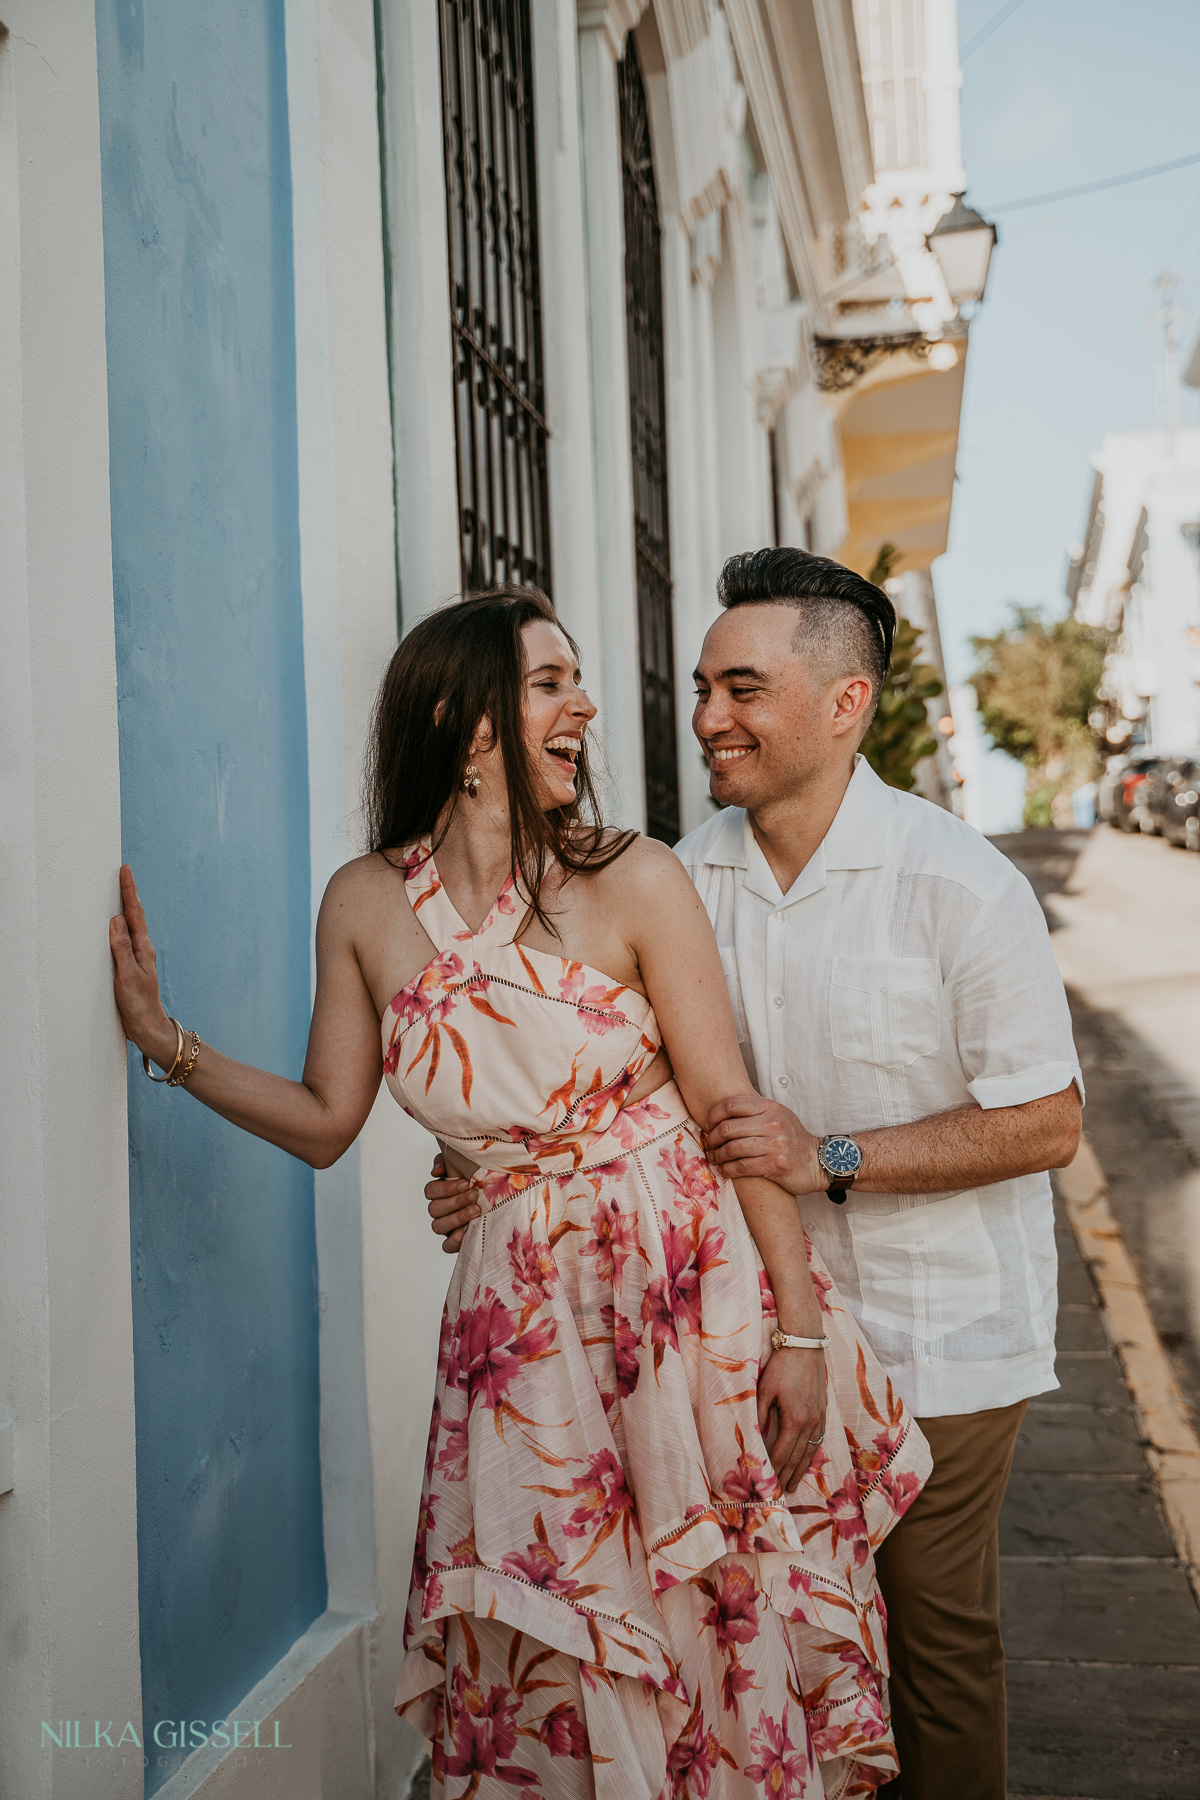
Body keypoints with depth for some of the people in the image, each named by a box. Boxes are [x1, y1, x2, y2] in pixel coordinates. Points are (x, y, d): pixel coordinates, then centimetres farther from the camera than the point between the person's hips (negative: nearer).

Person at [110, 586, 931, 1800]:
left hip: (694, 1288, -1)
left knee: (725, 1644, 10)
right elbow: (327, 1121, 8)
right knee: (551, 1672, 10)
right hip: (522, 1321, 2)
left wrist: (801, 1331, -8)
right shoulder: (367, 904, 0)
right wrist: (163, 1039, 1)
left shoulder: (632, 882, -9)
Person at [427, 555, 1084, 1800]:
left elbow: (1044, 1125, -15)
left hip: (936, 1334, -4)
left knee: (934, 1628, 10)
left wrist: (830, 1159, -23)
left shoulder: (958, 882, -17)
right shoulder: (688, 877, -1)